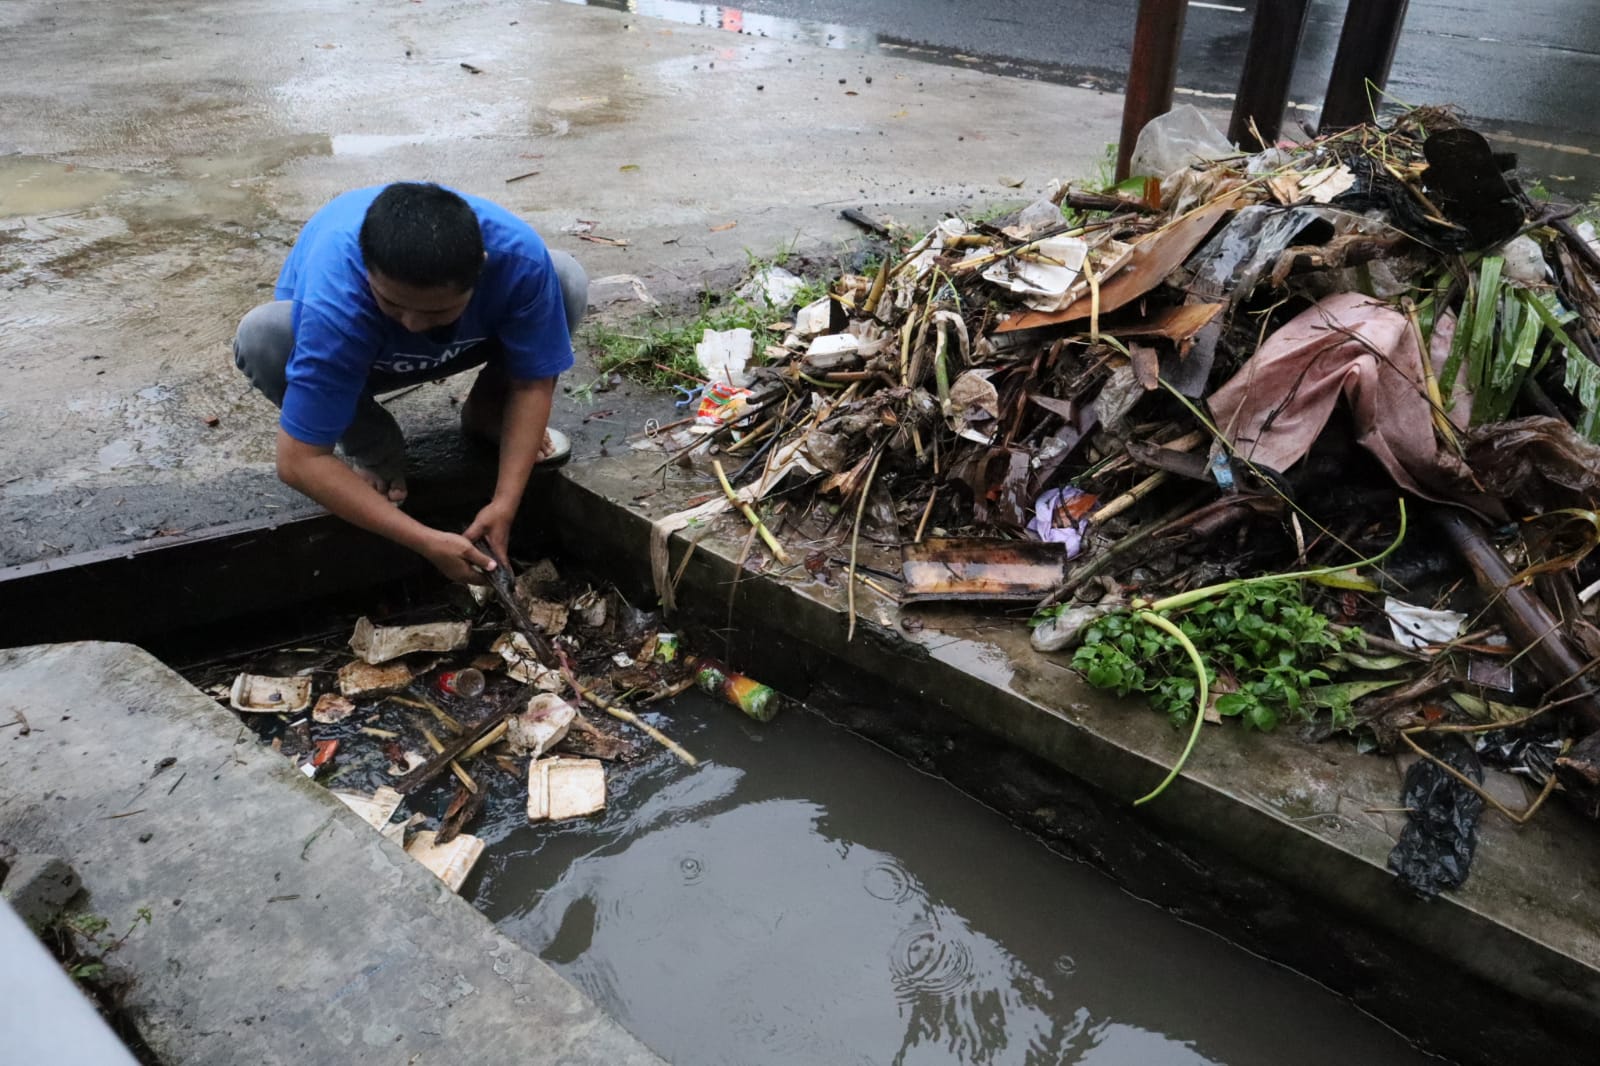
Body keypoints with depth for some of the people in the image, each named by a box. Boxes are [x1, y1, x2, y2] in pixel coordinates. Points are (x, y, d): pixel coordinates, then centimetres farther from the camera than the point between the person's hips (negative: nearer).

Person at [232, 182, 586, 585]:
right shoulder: (336, 300, -42)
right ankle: (373, 447, -4)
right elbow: (300, 462, -37)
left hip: (470, 341, 2)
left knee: (568, 280, -24)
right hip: (348, 353, -1)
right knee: (262, 335, -35)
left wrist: (504, 504, -32)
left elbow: (532, 382, -24)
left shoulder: (519, 255, -36)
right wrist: (428, 542, -40)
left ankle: (487, 414, 3)